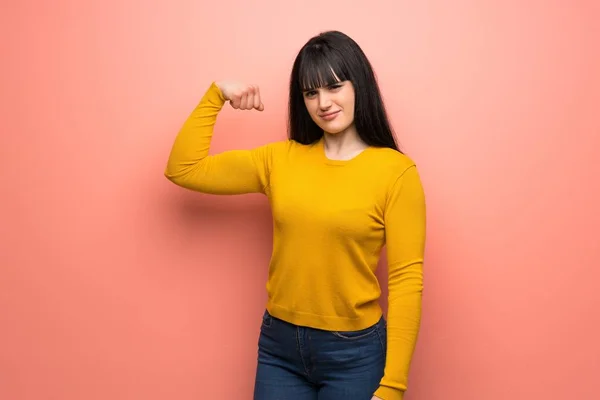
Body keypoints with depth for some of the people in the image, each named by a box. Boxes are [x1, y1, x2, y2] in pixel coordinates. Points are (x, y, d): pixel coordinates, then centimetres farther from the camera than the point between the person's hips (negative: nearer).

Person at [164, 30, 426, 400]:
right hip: (278, 345, 4)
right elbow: (184, 170, 4)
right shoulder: (280, 159, 1)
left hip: (353, 351, -3)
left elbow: (406, 280, -11)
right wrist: (216, 95, -1)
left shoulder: (396, 171, -11)